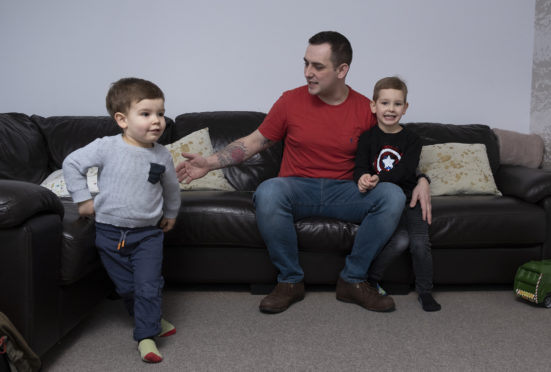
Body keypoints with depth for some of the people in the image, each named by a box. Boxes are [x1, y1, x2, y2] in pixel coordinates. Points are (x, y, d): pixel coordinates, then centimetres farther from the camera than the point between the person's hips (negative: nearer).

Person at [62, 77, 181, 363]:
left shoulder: (162, 156, -5)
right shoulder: (106, 148, -14)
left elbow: (171, 187, 14)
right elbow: (72, 163, -3)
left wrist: (171, 214, 24)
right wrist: (83, 199, -5)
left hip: (148, 232, 1)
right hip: (110, 231, 0)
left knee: (148, 286, -7)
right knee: (126, 287, 12)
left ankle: (146, 337, 4)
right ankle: (151, 321, 34)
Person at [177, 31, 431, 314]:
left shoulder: (366, 110, 2)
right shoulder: (291, 101, 0)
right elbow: (254, 141, 7)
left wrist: (421, 180, -8)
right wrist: (210, 162, -4)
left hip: (344, 192, 1)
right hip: (297, 188, -1)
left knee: (393, 196, -26)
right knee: (268, 192, -35)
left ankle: (352, 280, -10)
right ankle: (290, 281, -14)